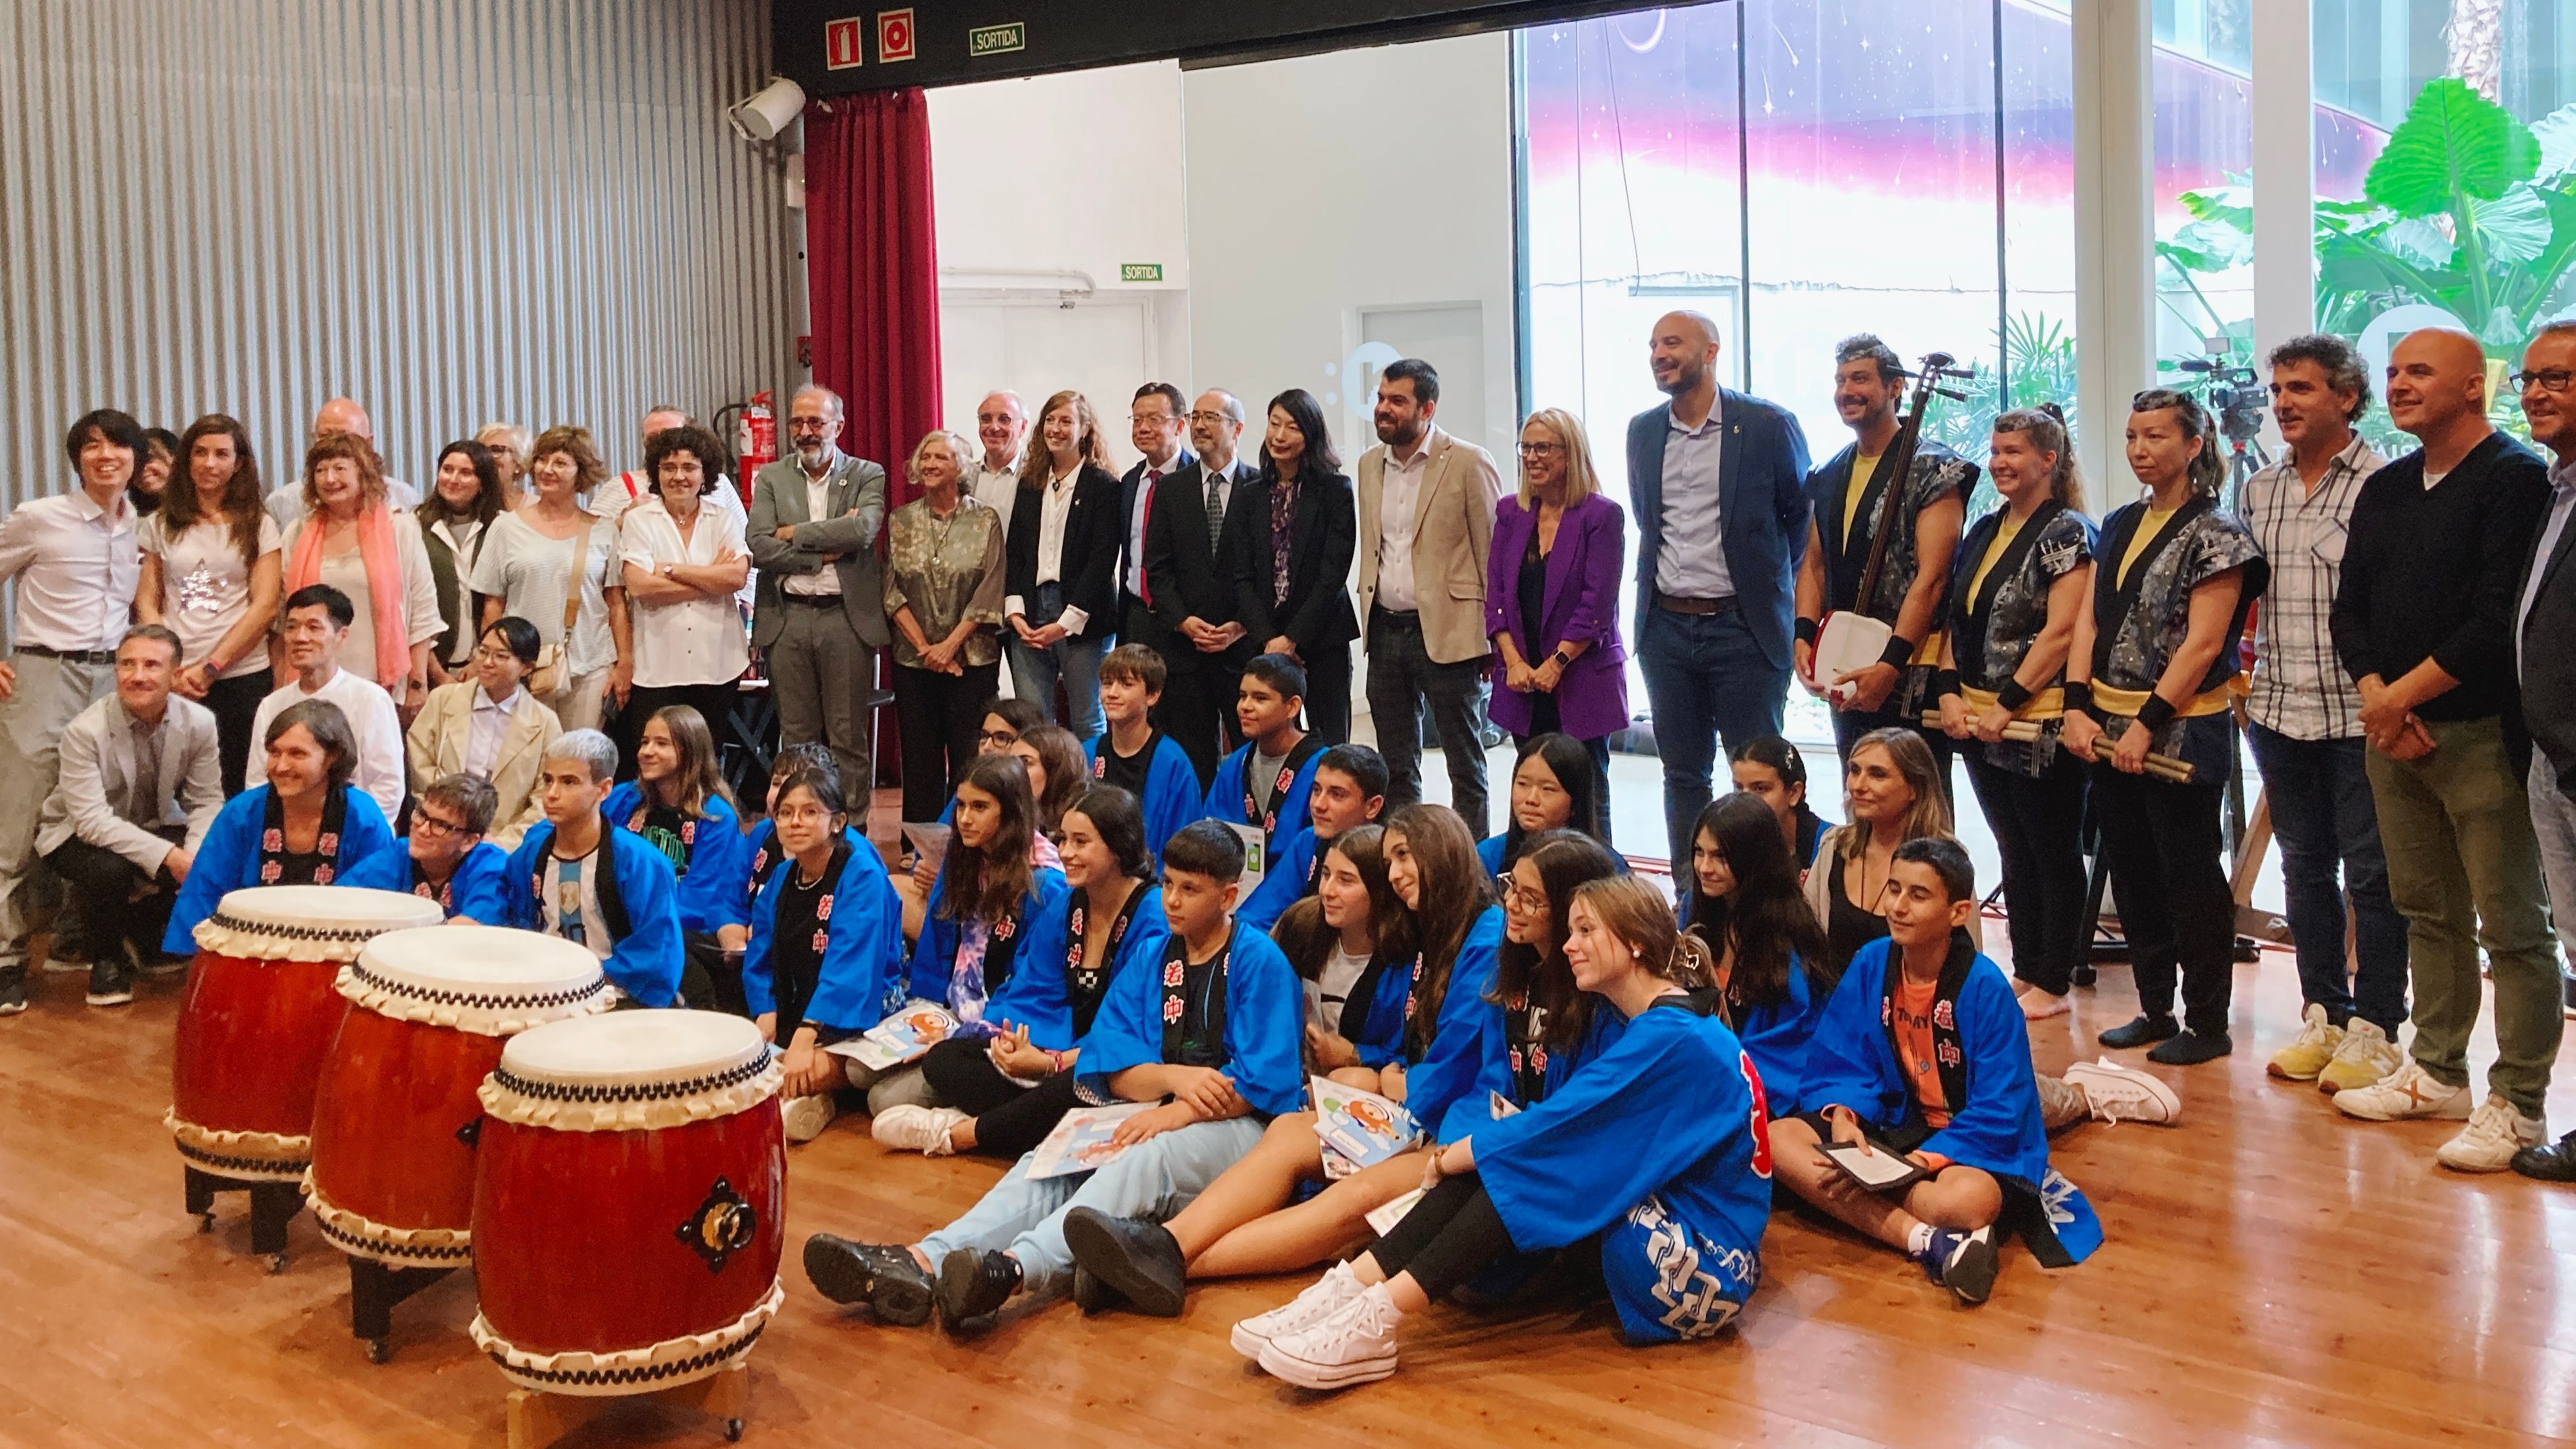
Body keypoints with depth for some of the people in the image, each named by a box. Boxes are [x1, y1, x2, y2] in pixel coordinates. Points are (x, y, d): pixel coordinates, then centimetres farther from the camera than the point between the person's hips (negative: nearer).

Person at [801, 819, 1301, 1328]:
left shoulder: (1258, 961, -3)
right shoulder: (1149, 958, 15)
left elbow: (1264, 1082, -11)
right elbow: (1114, 1071, 7)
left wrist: (1175, 1113, -20)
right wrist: (1173, 1077, -14)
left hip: (1234, 1125, -6)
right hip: (1154, 1117, 6)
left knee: (1140, 1163, -37)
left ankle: (1014, 1271, -61)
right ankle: (923, 1263, -44)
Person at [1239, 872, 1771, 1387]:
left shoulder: (1673, 1037, -17)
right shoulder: (1656, 1027, 15)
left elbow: (1555, 1130, -19)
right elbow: (1564, 1129, 9)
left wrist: (1447, 1160, -6)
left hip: (1708, 1269, -9)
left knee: (1530, 1167, -21)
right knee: (1497, 1152, -5)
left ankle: (1378, 1317, -26)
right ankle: (1353, 1289, -15)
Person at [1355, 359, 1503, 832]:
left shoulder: (1469, 462, -7)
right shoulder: (1369, 465, 11)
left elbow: (1492, 553, -6)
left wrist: (1493, 638, -9)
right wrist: (1369, 623, 13)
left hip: (1447, 632, -6)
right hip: (1386, 631, 6)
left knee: (1465, 766, 2)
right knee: (1395, 769, 13)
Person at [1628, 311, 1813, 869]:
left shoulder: (1769, 424, -6)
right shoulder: (1642, 431, 9)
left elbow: (1802, 514, 5)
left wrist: (1768, 583, 8)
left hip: (1743, 627, -4)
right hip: (1666, 628, 4)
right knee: (1682, 775, 9)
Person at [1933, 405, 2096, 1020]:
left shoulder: (2065, 532, -10)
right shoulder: (1984, 531, 13)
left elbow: (2062, 632, -17)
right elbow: (1956, 618, 15)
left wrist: (2009, 703, -18)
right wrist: (1948, 691, 1)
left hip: (2039, 722, -8)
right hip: (1977, 721, 8)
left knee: (2054, 853, 2)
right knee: (2014, 850, 15)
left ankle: (2053, 984, 9)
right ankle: (2025, 970, 24)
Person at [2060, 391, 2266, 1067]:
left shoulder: (2214, 534, -10)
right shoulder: (2119, 526, 12)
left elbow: (2203, 643, -16)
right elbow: (2090, 619, 10)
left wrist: (2147, 724, -19)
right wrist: (2077, 706, -2)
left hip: (2181, 733, -7)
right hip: (2110, 732, 7)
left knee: (2191, 878, 1)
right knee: (2133, 876, 13)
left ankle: (2208, 1024, 10)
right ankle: (2155, 1010, 24)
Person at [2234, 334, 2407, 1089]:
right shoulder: (2257, 492, 10)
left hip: (2359, 715, -6)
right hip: (2280, 713, 6)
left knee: (2370, 875, 1)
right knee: (2305, 870, 13)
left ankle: (2374, 1029, 9)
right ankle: (2322, 1016, 23)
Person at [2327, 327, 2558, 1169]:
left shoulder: (2516, 478, -8)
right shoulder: (2385, 490, 15)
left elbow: (2499, 620, -17)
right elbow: (2351, 609, 13)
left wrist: (2404, 695, -12)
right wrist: (2375, 697, -4)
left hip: (2481, 734, -7)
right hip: (2393, 731, 7)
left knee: (2510, 925, -3)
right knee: (2428, 912, 14)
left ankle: (2516, 1105, 2)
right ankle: (2436, 1075, 24)